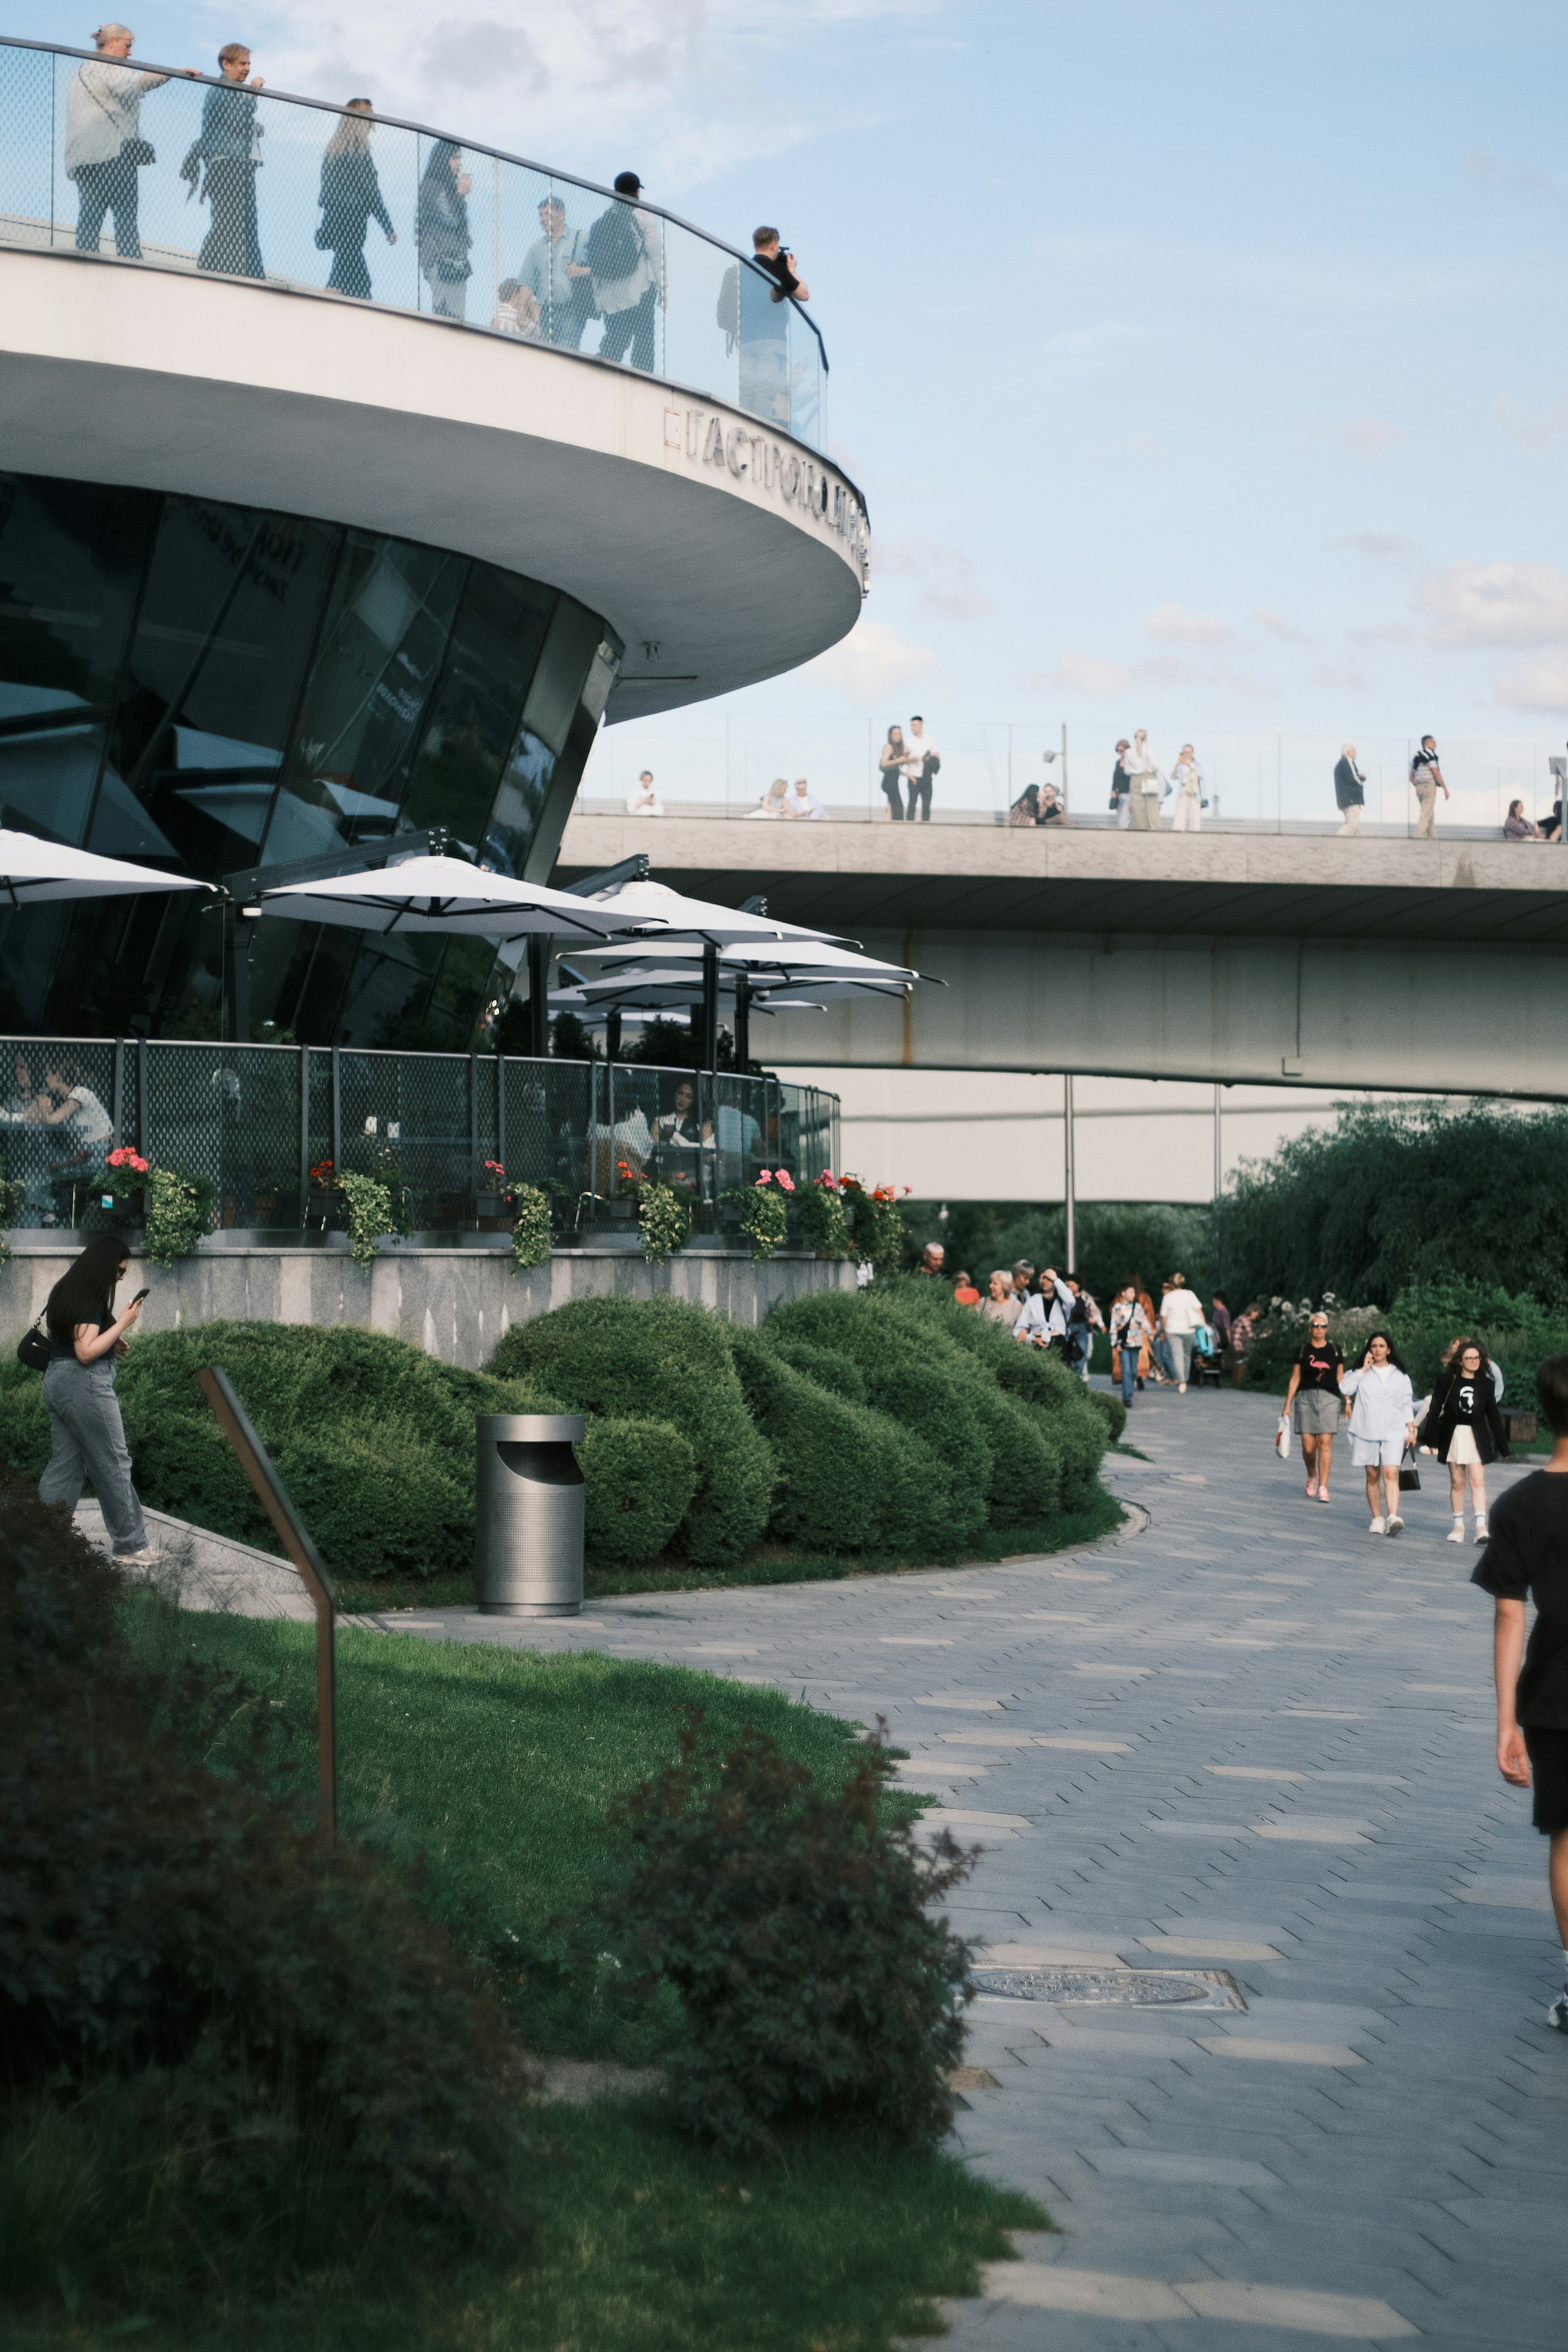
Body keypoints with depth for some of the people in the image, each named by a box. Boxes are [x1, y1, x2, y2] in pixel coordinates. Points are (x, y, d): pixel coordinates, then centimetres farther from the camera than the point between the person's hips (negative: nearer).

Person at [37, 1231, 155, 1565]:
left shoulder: (65, 1289, 12)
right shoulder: (91, 1298, -17)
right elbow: (86, 1352, -21)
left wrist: (110, 1343, 14)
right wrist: (122, 1323, -17)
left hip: (56, 1380, 9)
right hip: (86, 1386, -9)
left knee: (65, 1466, 11)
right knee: (114, 1464, -1)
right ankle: (131, 1545, 4)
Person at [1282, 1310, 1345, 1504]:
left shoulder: (1334, 1350, 8)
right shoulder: (1303, 1351, 6)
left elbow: (1340, 1378, 12)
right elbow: (1295, 1379, 7)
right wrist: (1287, 1405, 4)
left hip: (1329, 1399, 0)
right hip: (1306, 1398, 0)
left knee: (1325, 1443, -10)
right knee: (1308, 1446, -3)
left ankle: (1323, 1488, -8)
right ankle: (1312, 1475, 29)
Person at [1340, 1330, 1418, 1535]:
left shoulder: (1401, 1376, 11)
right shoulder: (1362, 1374, 8)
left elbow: (1407, 1404, 14)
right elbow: (1345, 1389, -9)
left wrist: (1411, 1429, 6)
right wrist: (1364, 1370, -8)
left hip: (1393, 1433, -1)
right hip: (1366, 1432, 1)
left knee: (1391, 1474, -16)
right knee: (1372, 1476, 4)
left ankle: (1393, 1518, -28)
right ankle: (1377, 1519, 10)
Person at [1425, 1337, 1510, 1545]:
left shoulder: (1486, 1384, 6)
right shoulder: (1447, 1381, 0)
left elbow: (1493, 1416, 12)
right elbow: (1434, 1410, 0)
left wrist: (1503, 1447, 13)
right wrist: (1432, 1440, -7)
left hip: (1477, 1438, 0)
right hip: (1453, 1436, 0)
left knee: (1478, 1481, -11)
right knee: (1457, 1483, 6)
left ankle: (1481, 1527, -19)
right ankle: (1458, 1526, 16)